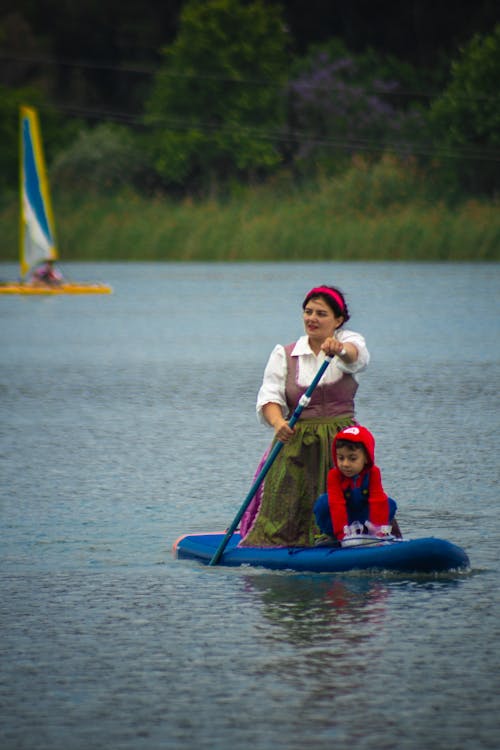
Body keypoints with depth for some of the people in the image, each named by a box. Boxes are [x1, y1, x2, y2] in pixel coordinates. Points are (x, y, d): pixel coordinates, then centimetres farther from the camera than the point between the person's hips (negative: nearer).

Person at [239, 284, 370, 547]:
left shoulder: (350, 341, 6)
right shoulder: (284, 355, 9)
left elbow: (356, 356, -19)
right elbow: (269, 395, -4)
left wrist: (339, 350, -43)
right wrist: (277, 422, -26)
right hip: (297, 445, 0)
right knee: (282, 523, -8)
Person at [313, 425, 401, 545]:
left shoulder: (373, 473, -20)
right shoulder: (334, 475, -24)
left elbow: (378, 501, -27)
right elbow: (337, 506, -33)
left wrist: (379, 531, -36)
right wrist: (343, 534, -42)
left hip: (365, 511, 1)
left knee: (389, 504, -23)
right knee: (323, 504, -31)